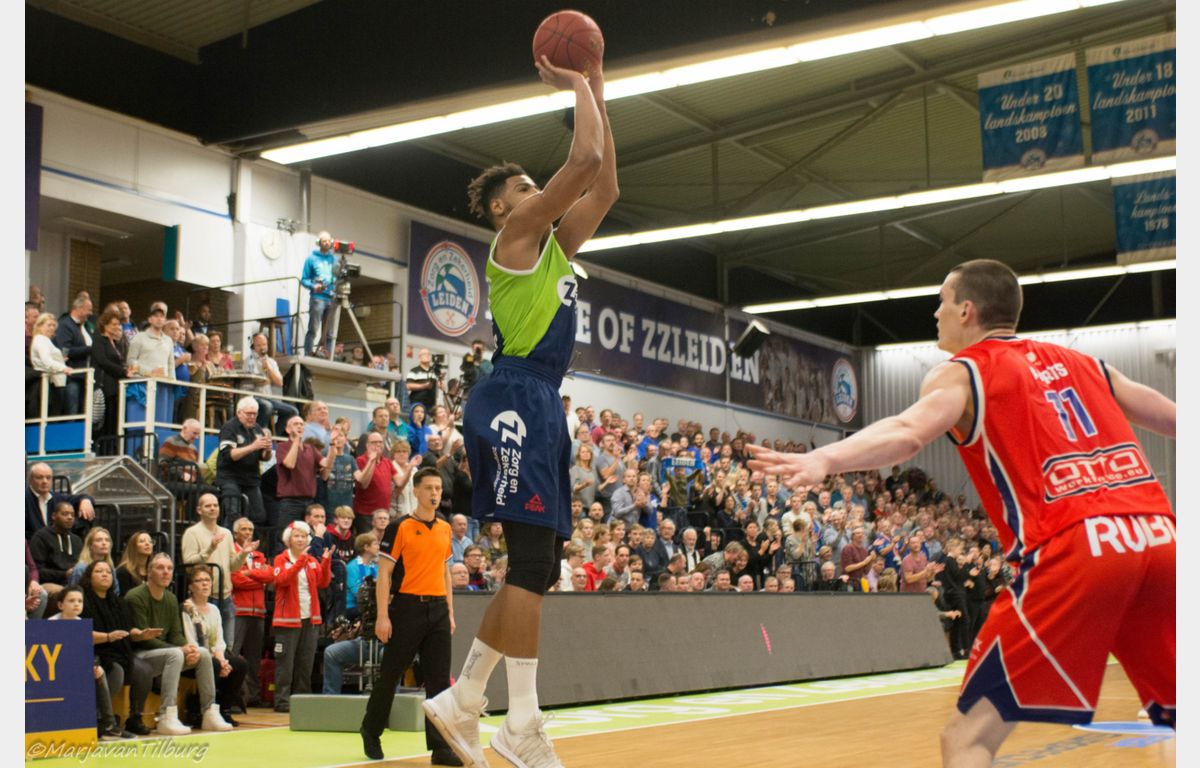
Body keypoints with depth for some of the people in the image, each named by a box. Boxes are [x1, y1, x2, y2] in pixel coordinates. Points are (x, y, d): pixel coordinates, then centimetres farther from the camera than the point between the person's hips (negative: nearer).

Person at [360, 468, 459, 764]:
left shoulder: (445, 529, 12)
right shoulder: (400, 527, -5)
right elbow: (384, 573, -7)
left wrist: (450, 612, 13)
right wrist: (382, 616, -13)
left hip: (438, 609, 5)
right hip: (407, 608, -5)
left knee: (439, 679, 1)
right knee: (390, 674, 6)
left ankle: (440, 747, 4)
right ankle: (370, 731, 26)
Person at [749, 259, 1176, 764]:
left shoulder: (960, 372, 8)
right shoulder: (1079, 362, 24)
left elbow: (908, 432, -13)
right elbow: (1167, 415, 30)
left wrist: (822, 461, -29)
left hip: (1072, 548, -6)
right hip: (1157, 535, 6)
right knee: (1175, 720, 21)